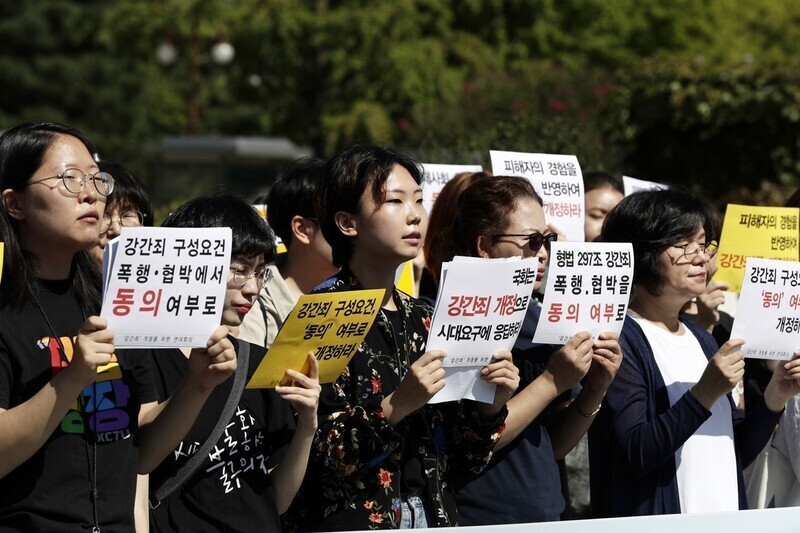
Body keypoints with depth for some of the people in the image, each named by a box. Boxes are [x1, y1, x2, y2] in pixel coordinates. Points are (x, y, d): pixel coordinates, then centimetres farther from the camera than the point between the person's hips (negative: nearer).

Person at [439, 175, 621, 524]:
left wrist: (595, 390, -6)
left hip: (544, 519, 7)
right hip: (475, 521, -7)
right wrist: (552, 381, -18)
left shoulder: (537, 318, 8)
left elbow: (554, 447, 10)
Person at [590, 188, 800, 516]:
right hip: (655, 525, -7)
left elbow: (736, 454, 12)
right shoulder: (620, 341, -12)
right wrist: (705, 394, -25)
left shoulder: (702, 340, 11)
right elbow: (634, 455, -21)